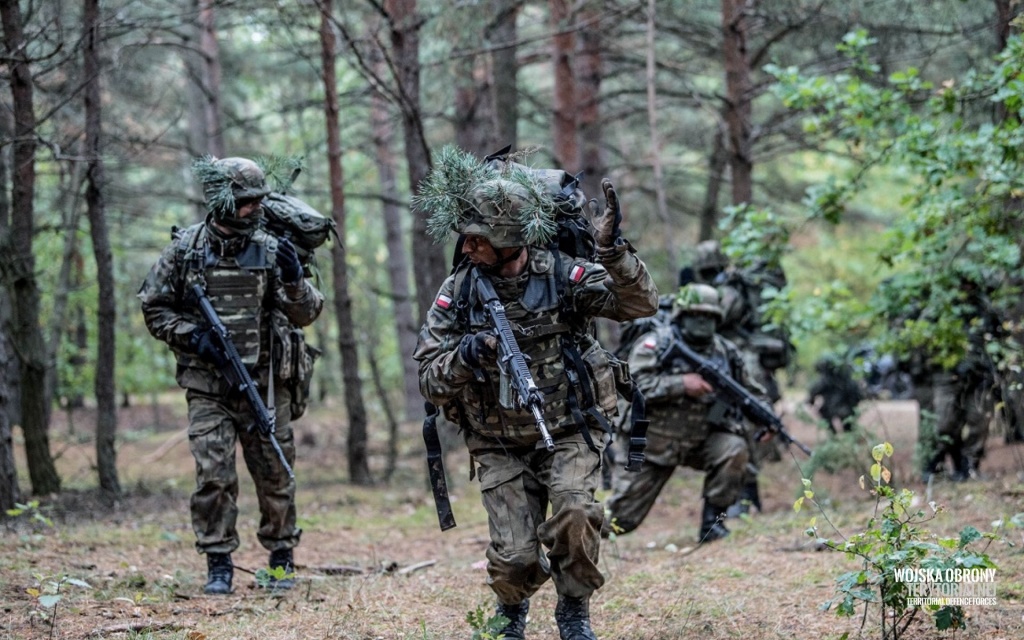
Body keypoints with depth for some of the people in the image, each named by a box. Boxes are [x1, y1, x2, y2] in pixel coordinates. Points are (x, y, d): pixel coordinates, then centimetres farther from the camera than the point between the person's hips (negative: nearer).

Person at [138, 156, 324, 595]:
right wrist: (192, 335, -8)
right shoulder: (186, 248, -1)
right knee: (213, 476, -7)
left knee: (275, 476, 7)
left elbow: (306, 314, -1)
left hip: (265, 383, 1)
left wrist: (293, 280, -20)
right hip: (207, 386, -1)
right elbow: (154, 307, 6)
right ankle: (218, 564, 4)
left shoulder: (270, 249, 0)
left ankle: (282, 559, 20)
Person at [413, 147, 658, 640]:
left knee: (574, 515, -28)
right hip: (500, 447, 1)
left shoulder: (564, 276, -9)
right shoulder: (456, 294, -6)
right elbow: (430, 383, -5)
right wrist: (462, 358, -27)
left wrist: (612, 249, -31)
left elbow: (639, 304, -16)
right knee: (514, 558, -9)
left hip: (568, 432, -1)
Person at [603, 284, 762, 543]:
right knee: (621, 521, -2)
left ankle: (711, 521, -13)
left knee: (734, 450, -29)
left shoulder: (726, 352, 0)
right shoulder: (656, 344, -12)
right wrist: (681, 384, -32)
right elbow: (632, 384, -26)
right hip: (654, 442, -3)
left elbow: (751, 393, 11)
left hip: (702, 441, 3)